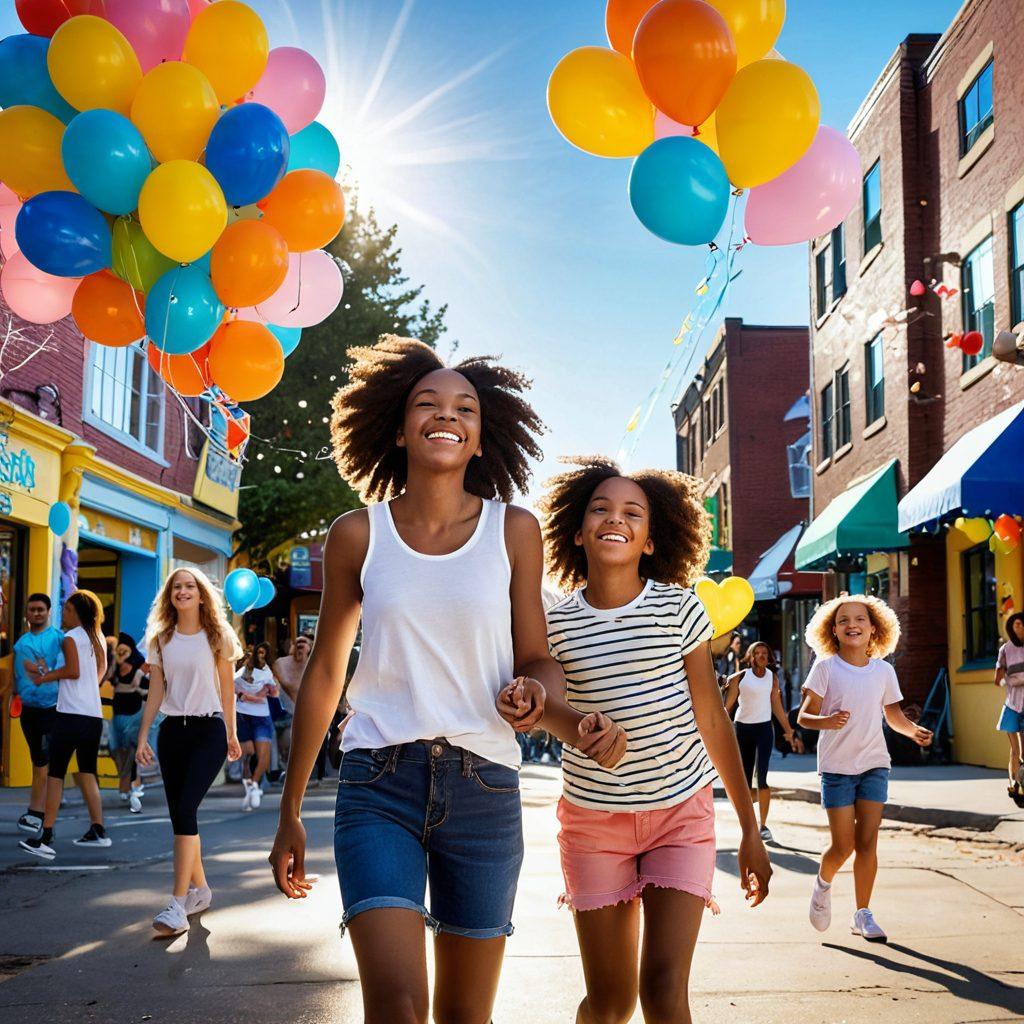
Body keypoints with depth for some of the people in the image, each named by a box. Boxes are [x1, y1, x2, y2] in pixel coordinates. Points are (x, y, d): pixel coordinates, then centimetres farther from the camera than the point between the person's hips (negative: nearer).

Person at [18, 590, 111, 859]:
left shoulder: (71, 637, -5)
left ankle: (46, 837, -8)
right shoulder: (98, 638, 16)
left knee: (55, 774, -4)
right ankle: (97, 830, 13)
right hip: (95, 715, 7)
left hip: (71, 714, -7)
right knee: (87, 774, 16)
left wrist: (44, 677, -1)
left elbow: (73, 670, -15)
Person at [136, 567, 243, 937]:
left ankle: (177, 904, -19)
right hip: (172, 730, 4)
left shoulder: (217, 637, 1)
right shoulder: (161, 640, 9)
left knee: (185, 809, -17)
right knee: (180, 814, 7)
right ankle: (199, 889, 25)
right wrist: (143, 737, 3)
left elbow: (226, 688, 6)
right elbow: (156, 692, 9)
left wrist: (231, 735, 8)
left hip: (209, 729, -4)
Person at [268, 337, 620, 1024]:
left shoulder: (514, 531, 2)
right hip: (379, 785, -1)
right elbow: (325, 672, 10)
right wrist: (290, 812, 13)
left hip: (485, 787, 1)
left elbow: (537, 659, 7)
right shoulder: (358, 534, 3)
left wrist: (540, 696, -19)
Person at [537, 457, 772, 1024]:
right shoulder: (557, 623, -4)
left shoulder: (679, 609, -6)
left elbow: (712, 720, -1)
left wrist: (751, 829, 2)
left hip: (681, 812, -1)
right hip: (594, 818, 1)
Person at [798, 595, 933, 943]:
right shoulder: (825, 667, -6)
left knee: (867, 841, 0)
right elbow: (804, 716, -9)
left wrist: (914, 730, -6)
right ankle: (823, 883, 29)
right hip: (837, 766, -3)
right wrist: (827, 721, -30)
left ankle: (863, 915, 12)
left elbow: (893, 715, 15)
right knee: (843, 845, -3)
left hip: (874, 764, 3)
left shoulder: (883, 671, 4)